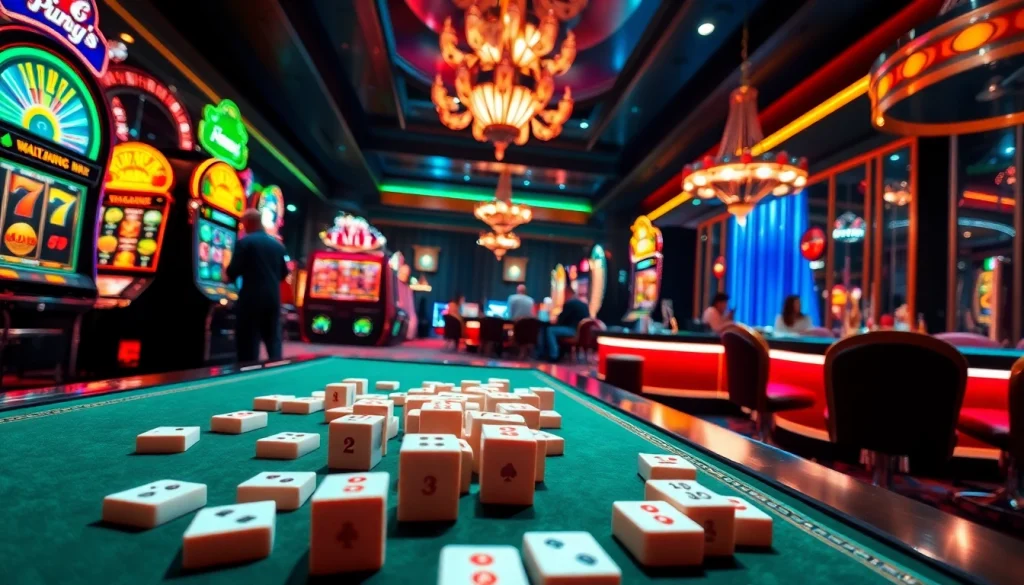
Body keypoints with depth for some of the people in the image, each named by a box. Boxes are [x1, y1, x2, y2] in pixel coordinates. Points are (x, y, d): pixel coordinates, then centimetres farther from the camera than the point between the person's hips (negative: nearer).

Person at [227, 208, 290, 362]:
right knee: (274, 341, 11)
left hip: (252, 299, -5)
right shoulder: (278, 244, 9)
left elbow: (233, 272, -9)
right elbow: (284, 273, 13)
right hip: (273, 298, 5)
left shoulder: (245, 242, -7)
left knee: (249, 344, 1)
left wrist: (228, 276, 12)